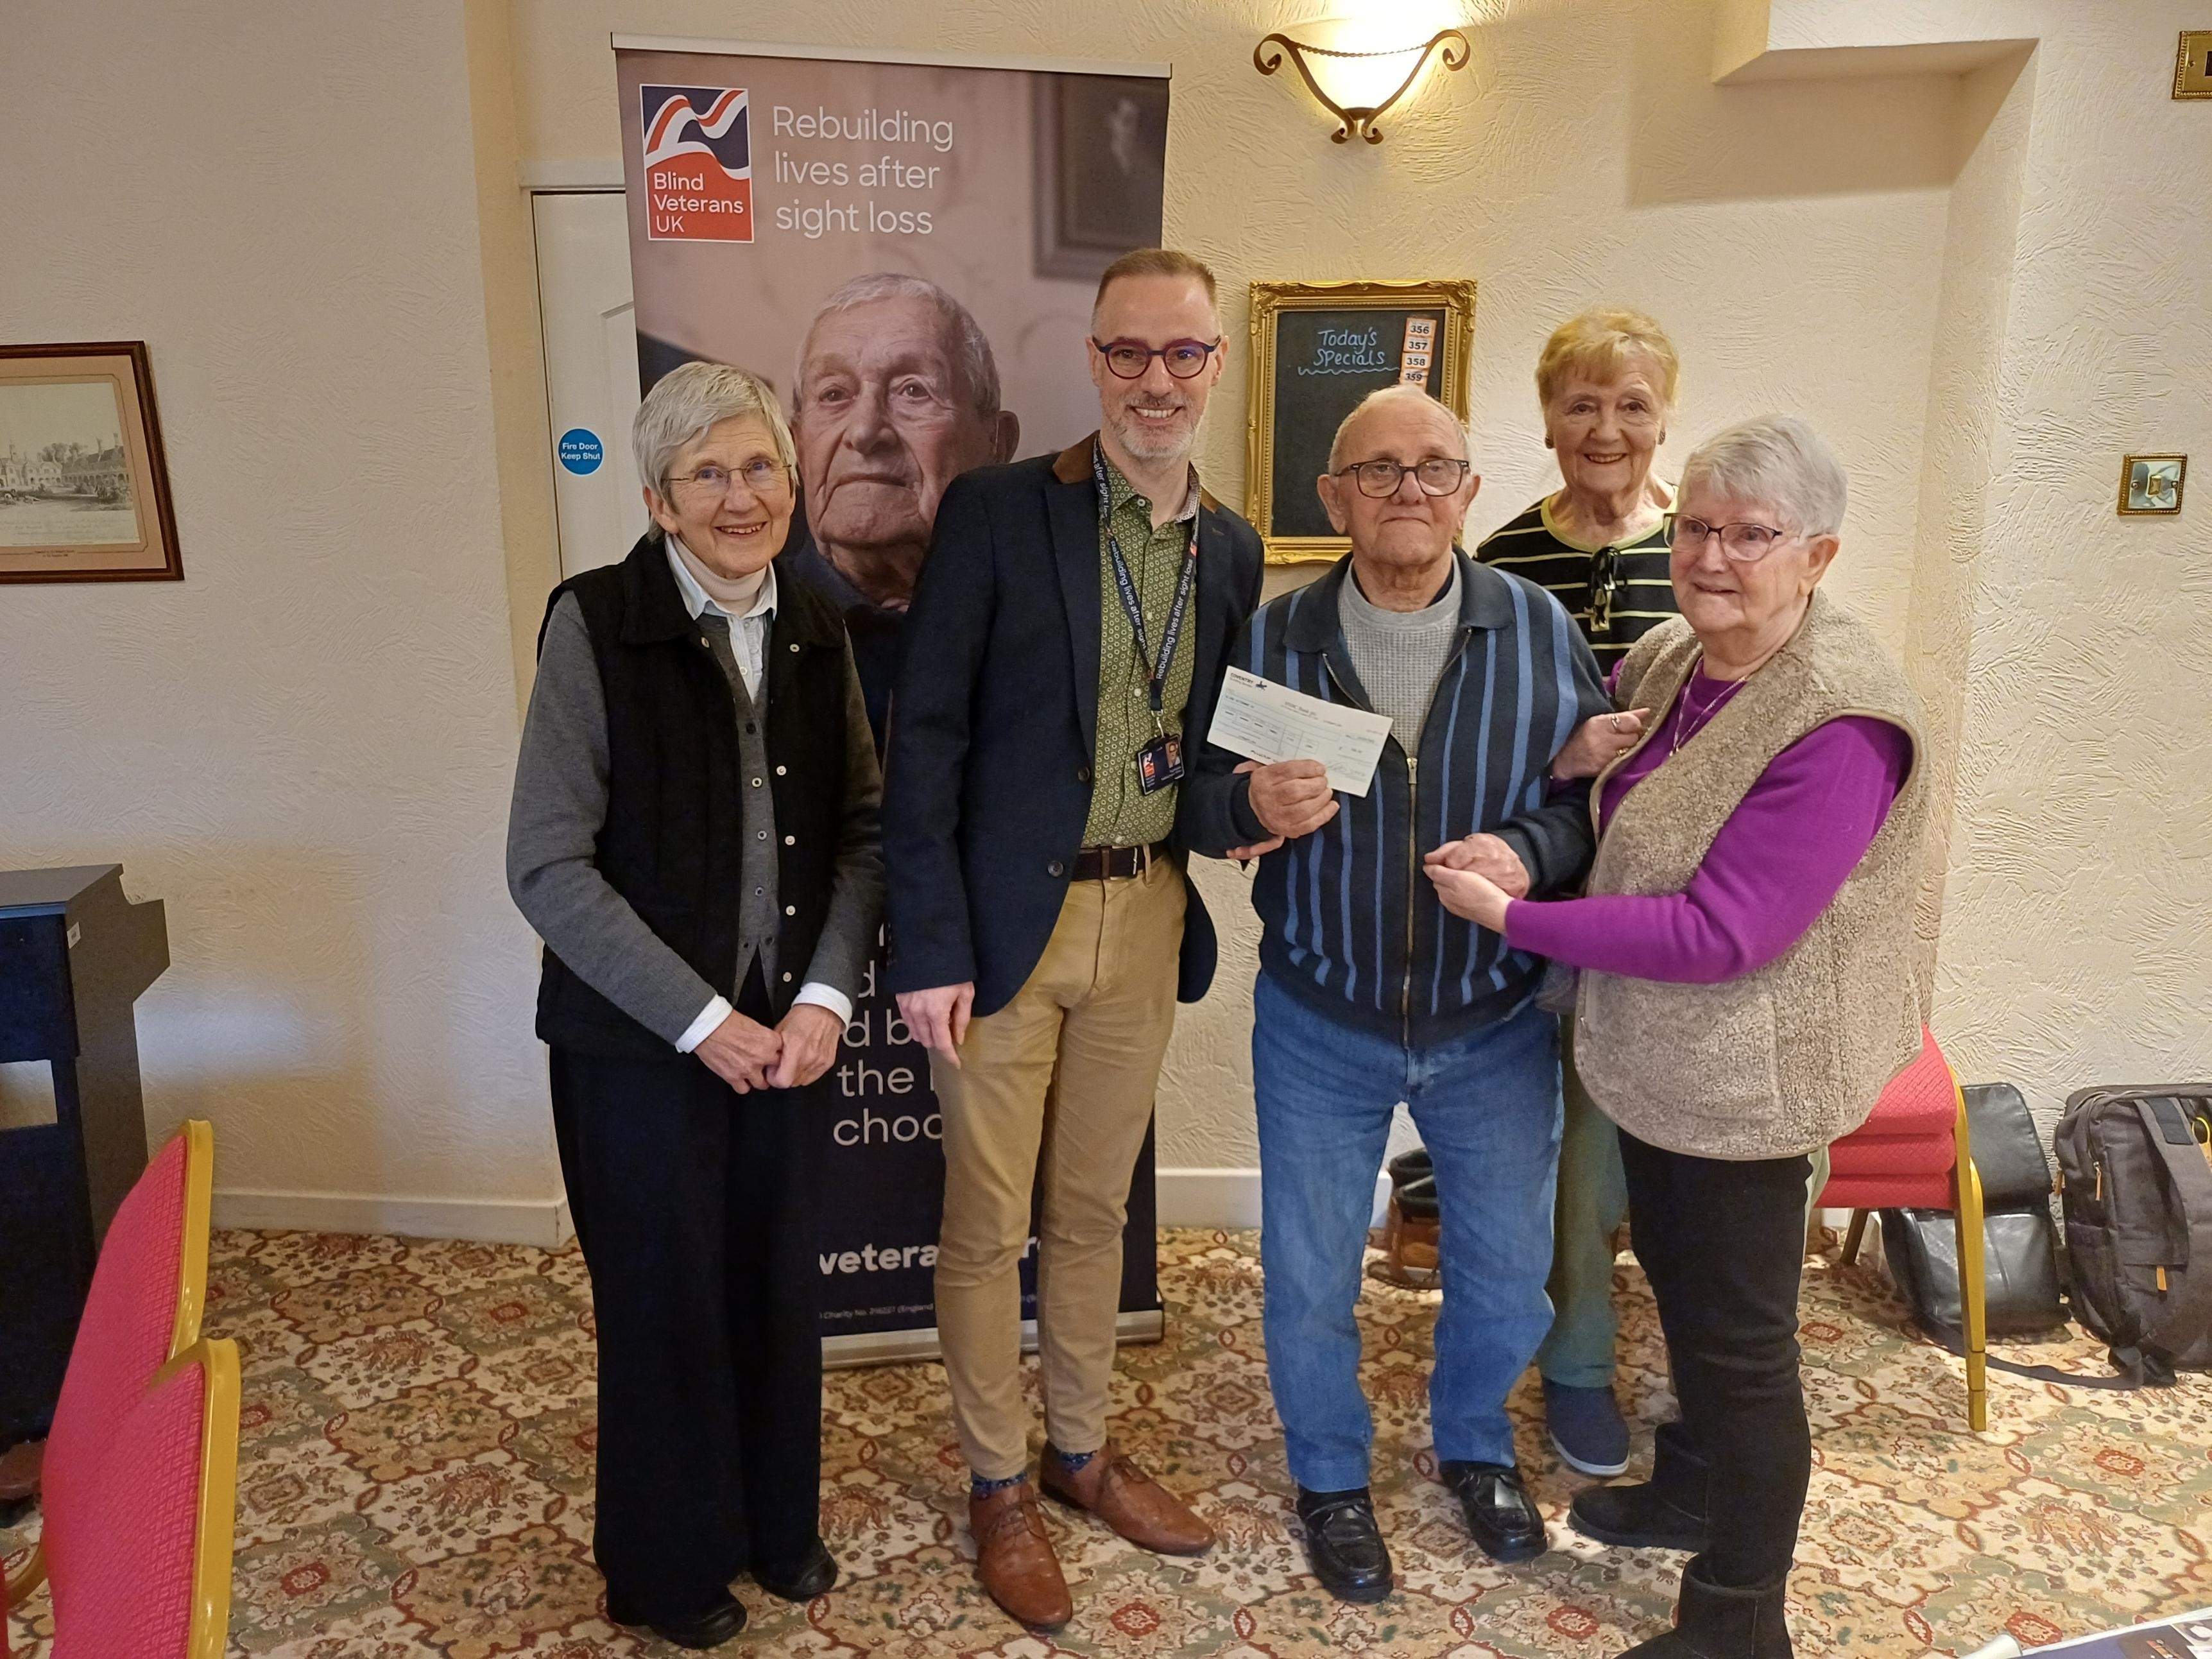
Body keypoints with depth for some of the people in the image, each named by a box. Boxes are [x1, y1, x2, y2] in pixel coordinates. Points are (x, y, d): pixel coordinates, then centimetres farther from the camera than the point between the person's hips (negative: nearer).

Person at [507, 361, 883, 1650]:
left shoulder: (817, 634, 2)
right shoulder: (596, 625, -13)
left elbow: (864, 828, 4)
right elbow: (548, 866, -15)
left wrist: (825, 997, -9)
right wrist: (701, 1020, -15)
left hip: (788, 1028, 4)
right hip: (638, 1038, -4)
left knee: (779, 1280, 15)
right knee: (665, 1297, 11)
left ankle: (777, 1520, 41)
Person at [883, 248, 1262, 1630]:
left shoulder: (1232, 547, 6)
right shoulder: (996, 512, -9)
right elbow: (925, 736, -12)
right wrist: (929, 946, -16)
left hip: (1147, 917, 5)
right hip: (1005, 917, -4)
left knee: (1096, 1208, 19)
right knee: (988, 1222, 10)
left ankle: (1081, 1449, 40)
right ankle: (999, 1484, 31)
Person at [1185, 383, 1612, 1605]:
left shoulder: (1540, 630, -7)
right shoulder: (1272, 640, -7)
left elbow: (1603, 787, -4)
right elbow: (1199, 806, -4)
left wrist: (1531, 852, -24)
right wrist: (1253, 807, -26)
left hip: (1496, 1026, 1)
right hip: (1320, 1025, -1)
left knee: (1507, 1266, 19)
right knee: (1310, 1275, 13)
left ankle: (1475, 1442, 49)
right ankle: (1330, 1477, 41)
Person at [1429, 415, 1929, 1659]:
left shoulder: (1839, 725, -26)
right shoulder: (1670, 657, -1)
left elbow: (1720, 933, -29)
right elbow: (1581, 794, 14)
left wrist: (1511, 915, -25)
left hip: (1746, 1077, -8)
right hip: (1661, 1053, 8)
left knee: (1740, 1337, 9)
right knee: (1677, 1275, 26)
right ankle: (1694, 1490, 52)